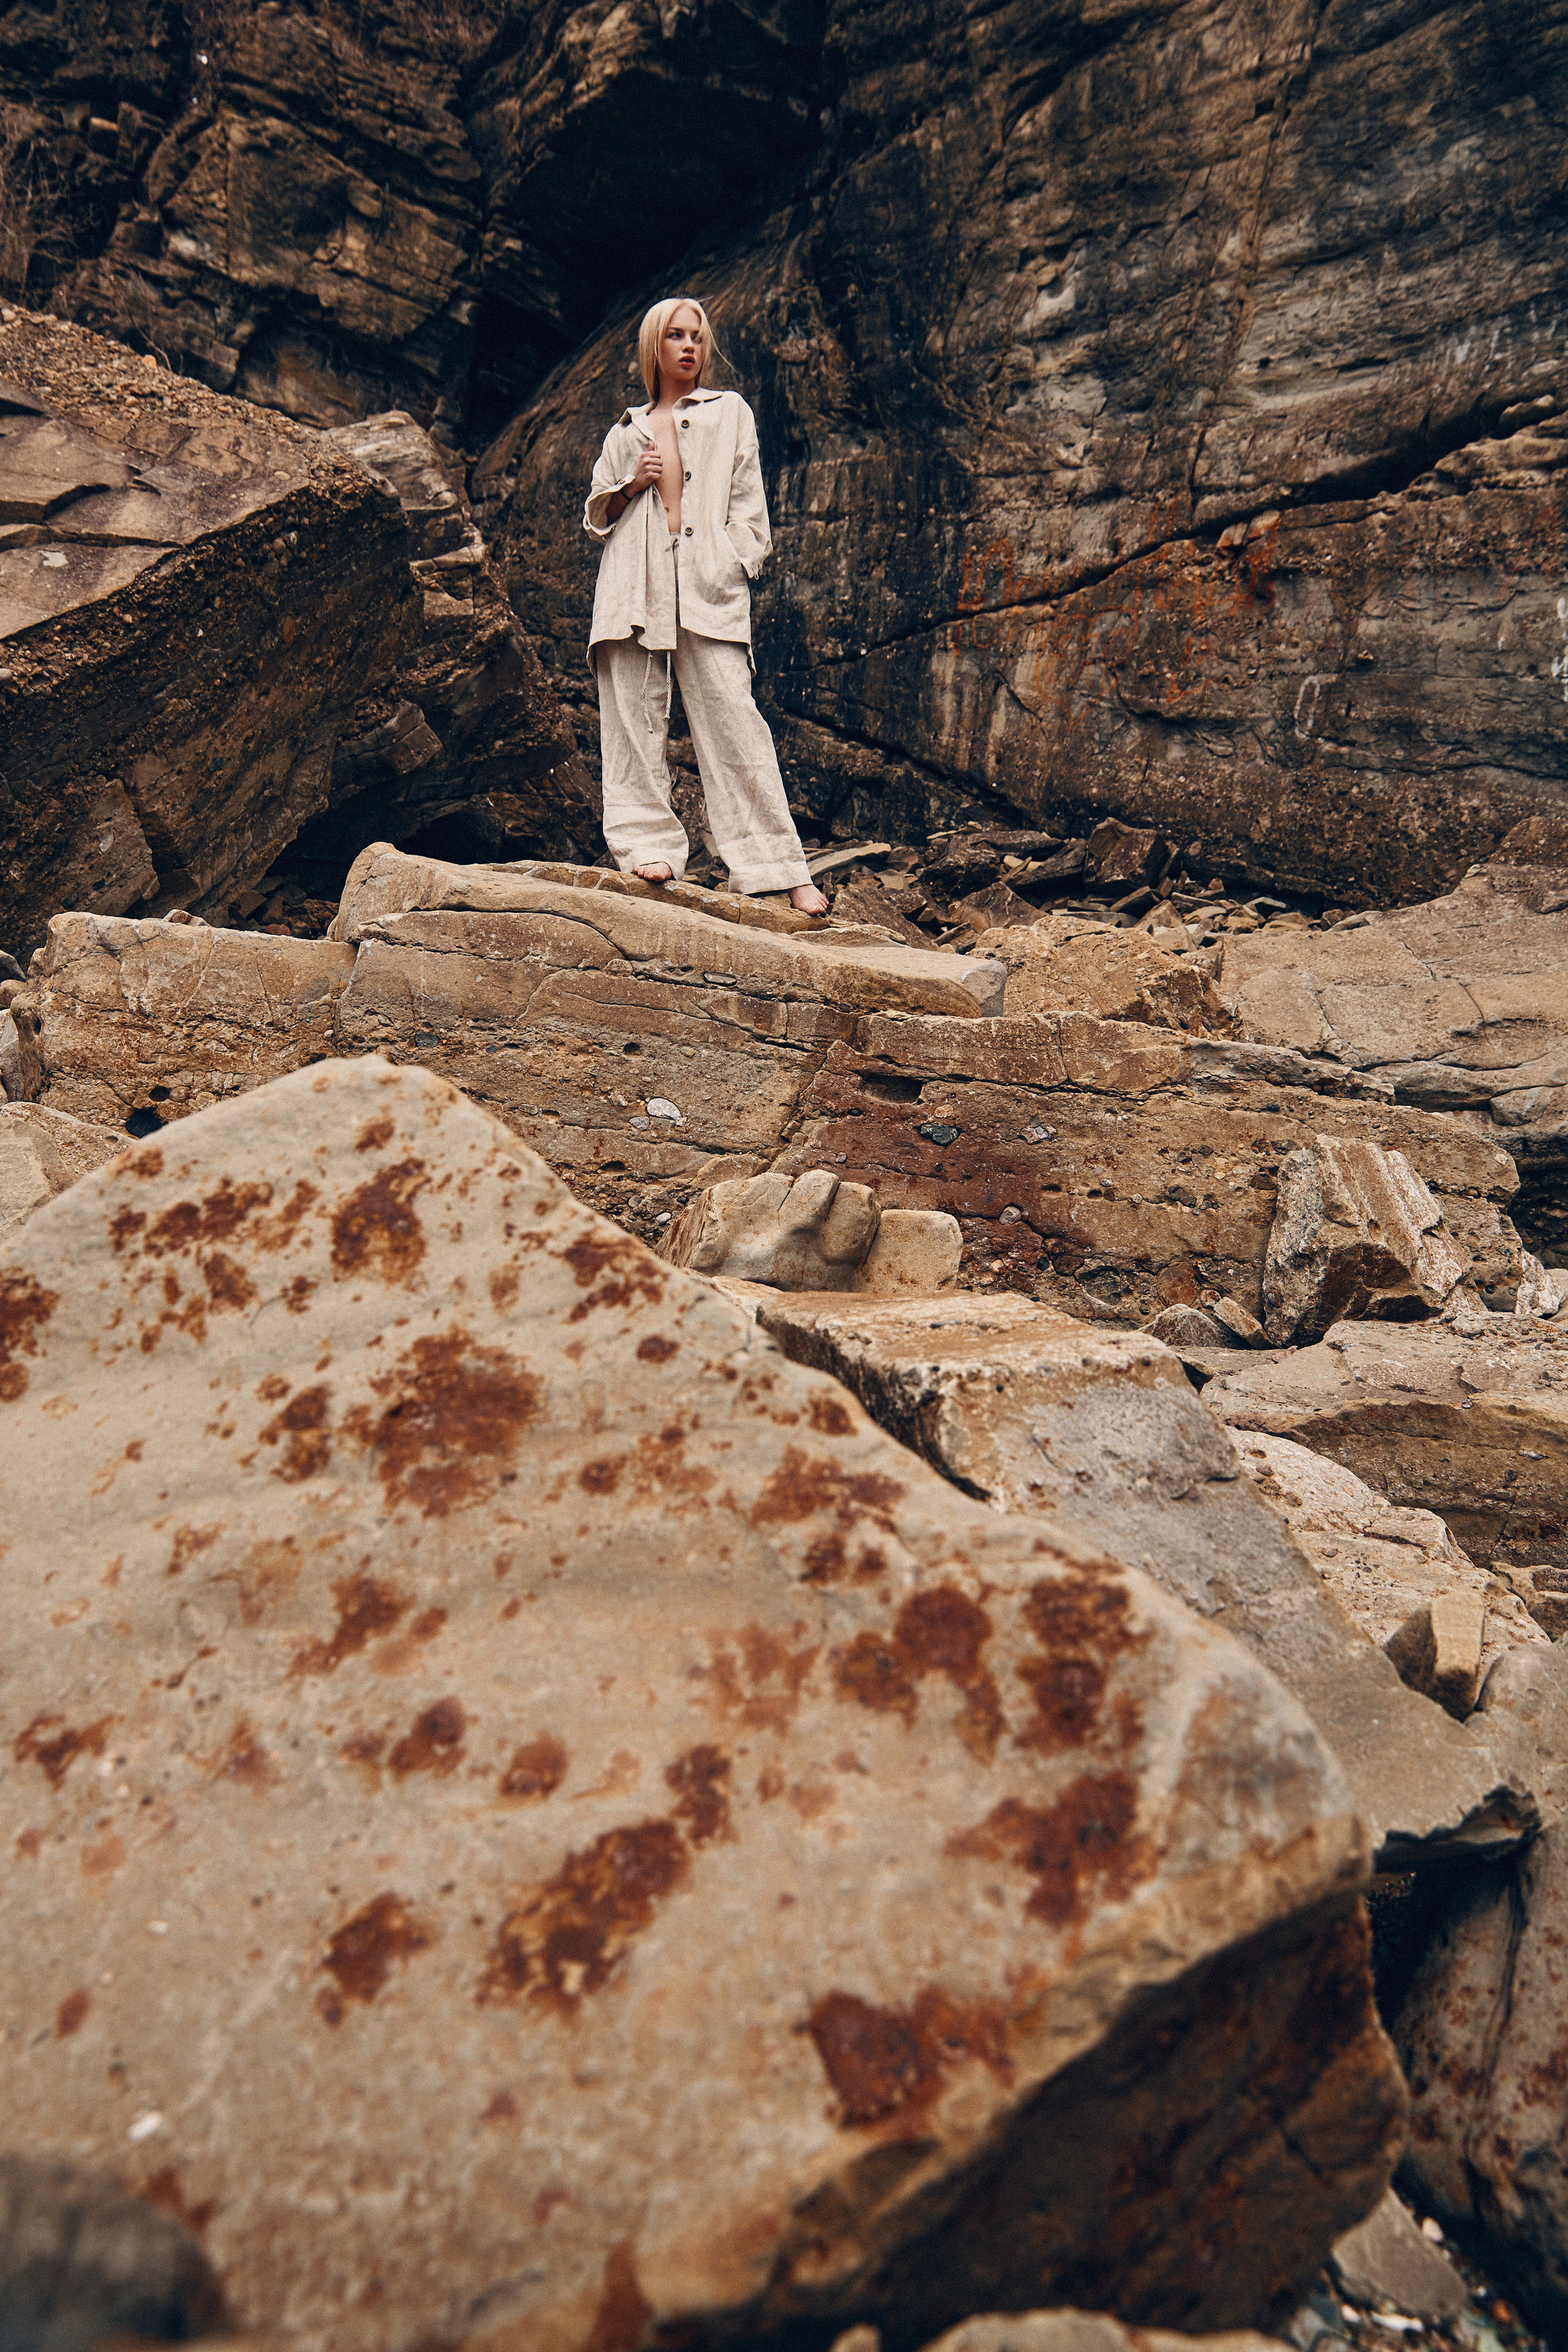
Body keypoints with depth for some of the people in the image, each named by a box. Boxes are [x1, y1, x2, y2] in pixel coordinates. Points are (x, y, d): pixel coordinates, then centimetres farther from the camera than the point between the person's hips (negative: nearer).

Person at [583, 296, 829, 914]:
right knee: (636, 717, -6)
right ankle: (650, 845, -2)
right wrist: (632, 485, 4)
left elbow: (747, 501, 14)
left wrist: (738, 562, -2)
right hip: (635, 583, 3)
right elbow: (595, 516, 23)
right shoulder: (626, 431, 24)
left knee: (732, 718, -13)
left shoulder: (730, 412, 20)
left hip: (708, 584, -3)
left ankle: (782, 868, -15)